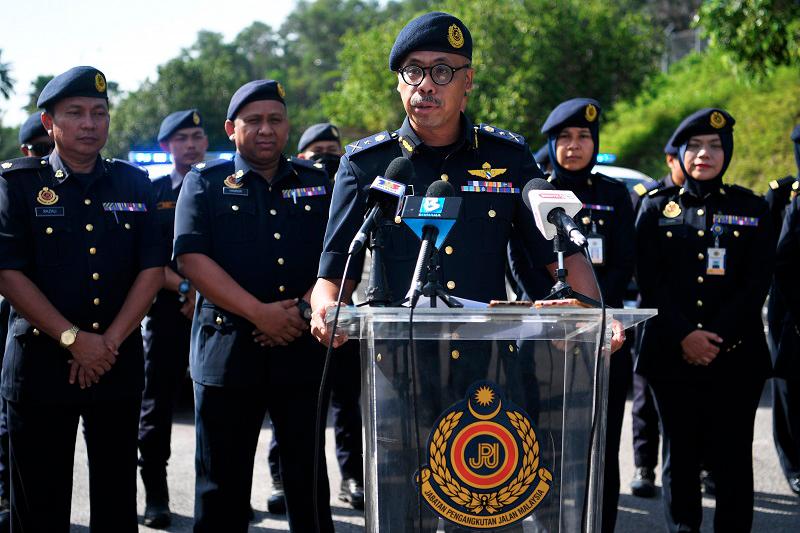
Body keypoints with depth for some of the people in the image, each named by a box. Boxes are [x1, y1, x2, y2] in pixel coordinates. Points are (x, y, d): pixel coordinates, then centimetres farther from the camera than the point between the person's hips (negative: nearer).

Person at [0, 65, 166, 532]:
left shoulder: (134, 185, 8)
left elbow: (152, 270, 2)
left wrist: (110, 341, -9)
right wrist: (73, 339, -15)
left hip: (120, 362, 3)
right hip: (41, 358, -2)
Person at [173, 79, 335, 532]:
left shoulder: (318, 183, 12)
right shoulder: (205, 183, 6)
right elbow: (192, 259, -7)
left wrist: (304, 310, -13)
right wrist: (260, 313, -15)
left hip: (303, 352, 2)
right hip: (227, 352, -2)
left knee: (309, 481, 8)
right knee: (223, 485, 4)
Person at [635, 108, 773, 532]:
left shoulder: (751, 209, 7)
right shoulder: (656, 207, 7)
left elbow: (757, 283, -1)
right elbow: (649, 282, -1)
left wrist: (717, 336, -11)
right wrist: (683, 336, -12)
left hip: (735, 355, 0)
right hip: (672, 355, 0)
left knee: (732, 458, 1)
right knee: (680, 455, 6)